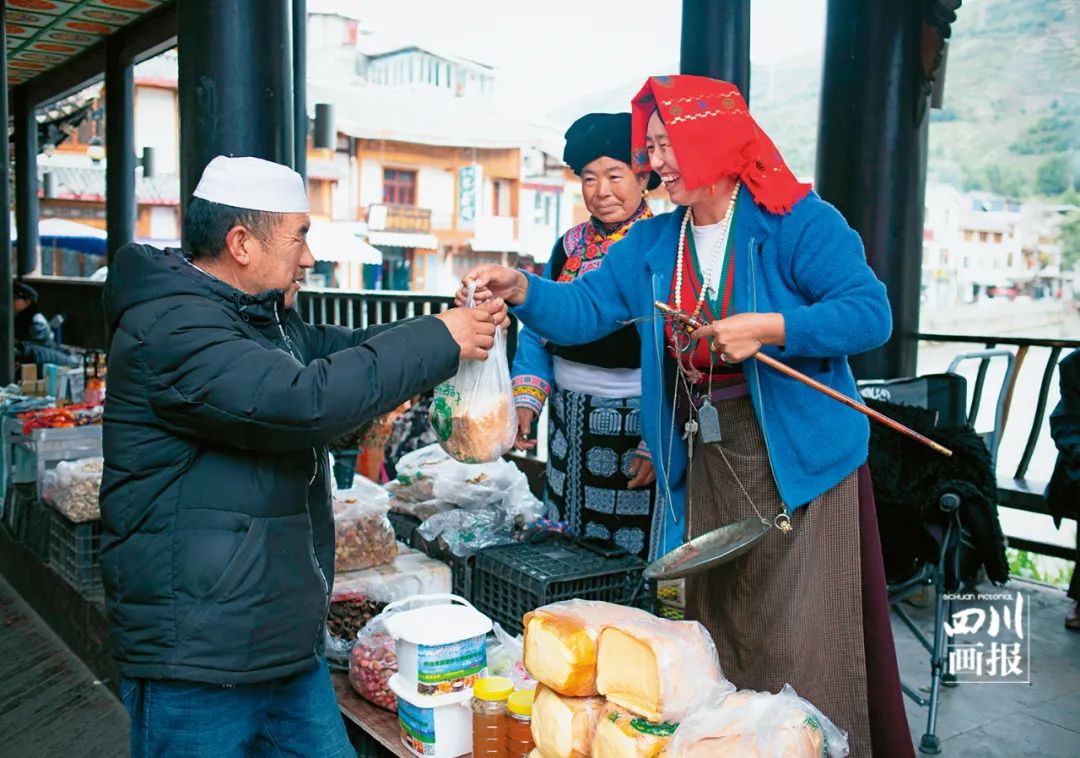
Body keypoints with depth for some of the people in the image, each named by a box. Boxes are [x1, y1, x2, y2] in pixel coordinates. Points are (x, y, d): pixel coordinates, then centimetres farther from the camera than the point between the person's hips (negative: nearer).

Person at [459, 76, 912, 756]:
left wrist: (765, 328, -25)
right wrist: (523, 290, -16)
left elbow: (870, 313, -15)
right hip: (707, 467, 6)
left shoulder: (798, 221, -9)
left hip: (798, 465, -5)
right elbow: (583, 310, 2)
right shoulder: (655, 243, 9)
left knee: (805, 646, 0)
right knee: (719, 632, 16)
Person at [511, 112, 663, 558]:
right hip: (570, 423, 6)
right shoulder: (570, 244, 9)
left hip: (637, 420, -5)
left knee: (634, 554, 3)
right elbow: (539, 328, 13)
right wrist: (526, 399, 0)